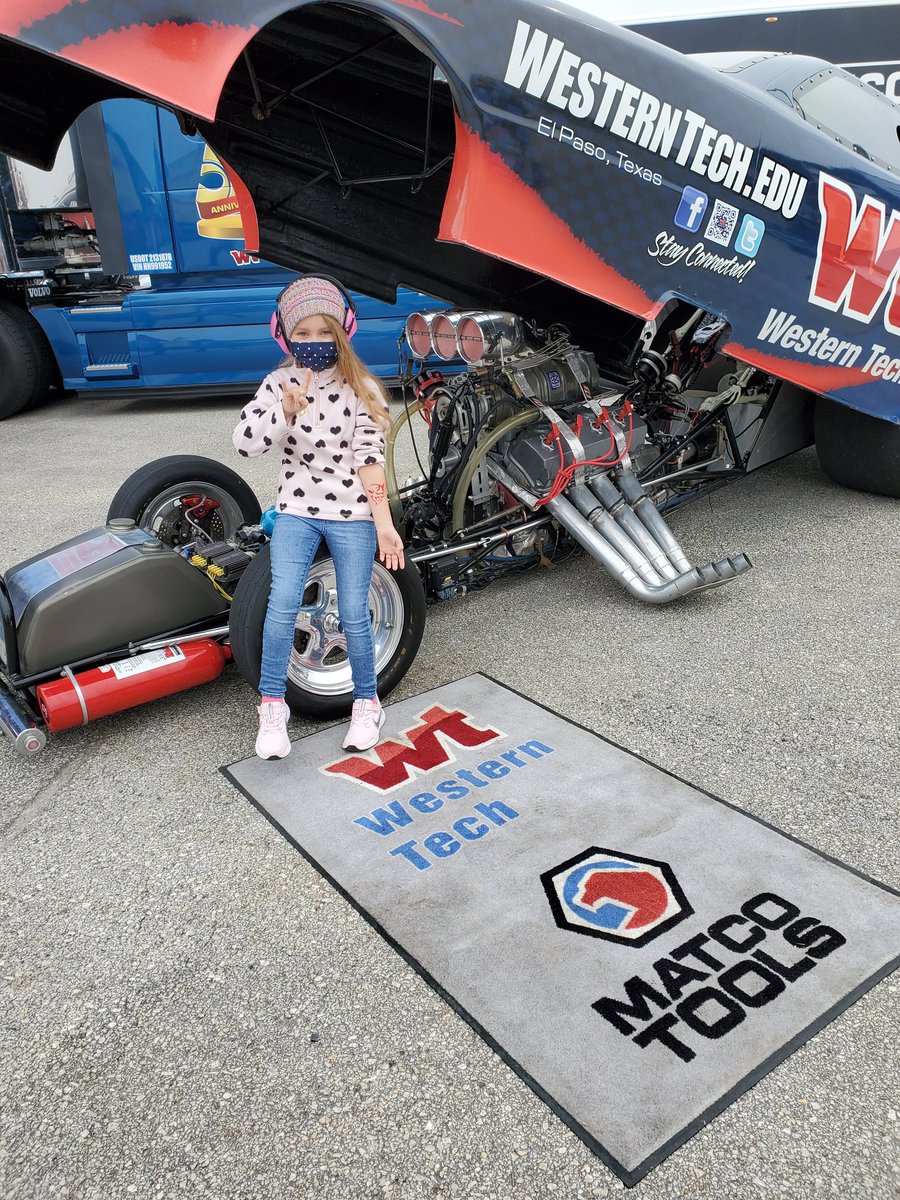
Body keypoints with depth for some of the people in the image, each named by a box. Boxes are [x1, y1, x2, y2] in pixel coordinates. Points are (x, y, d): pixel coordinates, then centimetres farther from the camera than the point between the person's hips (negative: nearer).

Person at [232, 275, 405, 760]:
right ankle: (272, 707, 4)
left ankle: (366, 703, 22)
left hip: (352, 515, -1)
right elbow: (244, 442, -9)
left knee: (354, 615, 0)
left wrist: (384, 523, -12)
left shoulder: (362, 388, -3)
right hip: (296, 511, 1)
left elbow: (369, 457, -7)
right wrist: (288, 410, -24)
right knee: (283, 602, -13)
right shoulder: (278, 384, 2)